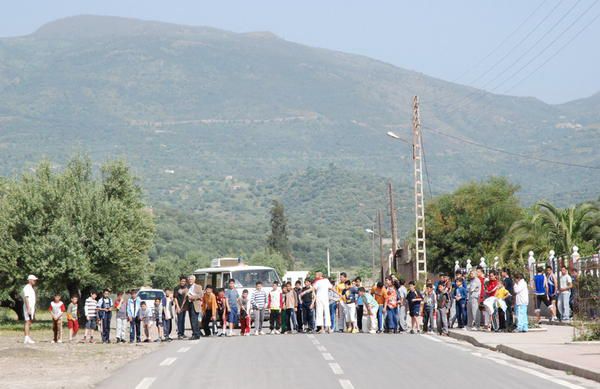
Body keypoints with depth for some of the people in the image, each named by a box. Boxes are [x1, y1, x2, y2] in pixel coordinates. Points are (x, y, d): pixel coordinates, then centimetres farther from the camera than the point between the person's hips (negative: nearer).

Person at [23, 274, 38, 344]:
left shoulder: (32, 288, 19)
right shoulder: (27, 288, -12)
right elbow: (26, 299, -19)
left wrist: (34, 310, 22)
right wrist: (28, 309, -25)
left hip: (32, 308, 10)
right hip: (28, 308, -10)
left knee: (30, 323, 8)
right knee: (27, 322, -12)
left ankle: (29, 338, 9)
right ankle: (26, 339, -16)